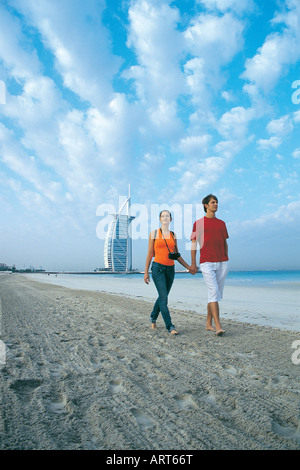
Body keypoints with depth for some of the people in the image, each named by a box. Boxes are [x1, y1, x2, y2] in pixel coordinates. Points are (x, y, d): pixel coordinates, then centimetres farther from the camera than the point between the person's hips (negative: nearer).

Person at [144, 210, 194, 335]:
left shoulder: (173, 235, 10)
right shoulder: (154, 233, 1)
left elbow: (177, 255, 13)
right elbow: (150, 253, 0)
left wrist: (188, 267, 4)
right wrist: (146, 272, -3)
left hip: (170, 269, 4)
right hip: (158, 268, -4)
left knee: (162, 296, 13)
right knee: (164, 297, -10)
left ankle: (153, 317, 38)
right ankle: (170, 327, -2)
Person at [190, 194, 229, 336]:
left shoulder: (221, 223, 16)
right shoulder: (198, 223, 4)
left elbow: (225, 243, 19)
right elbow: (193, 243, 3)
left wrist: (226, 260, 14)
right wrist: (193, 263, -1)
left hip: (222, 263, 5)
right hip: (207, 263, -4)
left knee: (216, 294, 9)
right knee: (214, 292, -12)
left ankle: (209, 323, 21)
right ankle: (218, 326, -9)